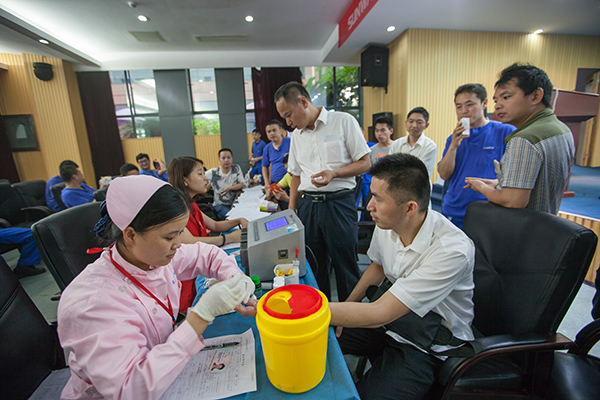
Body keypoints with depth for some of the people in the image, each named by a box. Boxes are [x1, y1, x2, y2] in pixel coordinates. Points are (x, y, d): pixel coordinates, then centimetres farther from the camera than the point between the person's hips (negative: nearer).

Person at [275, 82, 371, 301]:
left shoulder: (344, 121, -2)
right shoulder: (296, 134, 14)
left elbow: (365, 163, -2)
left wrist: (334, 173, -18)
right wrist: (291, 210, 11)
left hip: (339, 203, -4)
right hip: (307, 205, 5)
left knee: (345, 267, 3)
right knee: (315, 267, 11)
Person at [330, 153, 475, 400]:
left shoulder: (452, 250, -31)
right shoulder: (386, 223, -11)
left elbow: (381, 313, -32)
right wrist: (348, 308, -1)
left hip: (425, 345, -5)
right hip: (388, 316, 6)